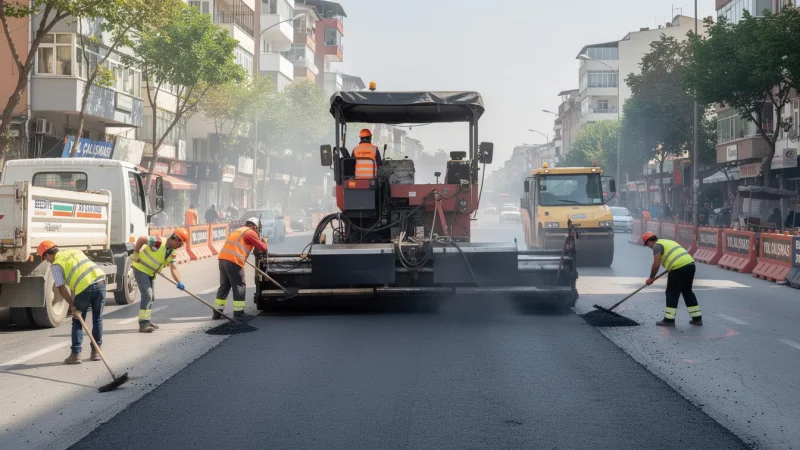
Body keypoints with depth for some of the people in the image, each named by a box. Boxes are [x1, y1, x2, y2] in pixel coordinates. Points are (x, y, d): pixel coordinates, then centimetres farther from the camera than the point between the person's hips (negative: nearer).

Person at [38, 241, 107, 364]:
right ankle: (96, 352, 21)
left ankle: (75, 354, 10)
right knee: (97, 319, 17)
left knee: (77, 321, 12)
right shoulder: (75, 251, 25)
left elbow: (61, 289, 0)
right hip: (100, 281, 5)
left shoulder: (56, 265, 6)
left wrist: (72, 306, 2)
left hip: (84, 287, -5)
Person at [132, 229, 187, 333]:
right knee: (147, 295, -13)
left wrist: (179, 282, -19)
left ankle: (147, 321, 27)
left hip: (151, 273, 9)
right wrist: (136, 254, -18)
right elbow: (141, 239, -27)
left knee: (151, 297, 15)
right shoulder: (159, 242, -24)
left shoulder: (172, 252, 1)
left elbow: (174, 269, -4)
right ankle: (143, 324, -10)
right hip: (141, 269, -9)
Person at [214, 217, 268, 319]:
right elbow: (262, 248, 0)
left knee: (224, 286, 15)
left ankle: (217, 312, 17)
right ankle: (238, 313, 0)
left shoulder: (237, 231, 27)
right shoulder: (251, 233, 2)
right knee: (239, 287, 1)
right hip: (234, 262, -8)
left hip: (222, 258, 8)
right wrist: (264, 242, 22)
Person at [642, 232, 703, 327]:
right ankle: (697, 318, 21)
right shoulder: (668, 241, 27)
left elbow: (656, 265, -9)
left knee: (672, 293, 2)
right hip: (690, 264, 9)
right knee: (687, 291, 18)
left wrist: (651, 278, 2)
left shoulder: (657, 245, 0)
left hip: (679, 268, -9)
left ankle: (669, 320, 5)